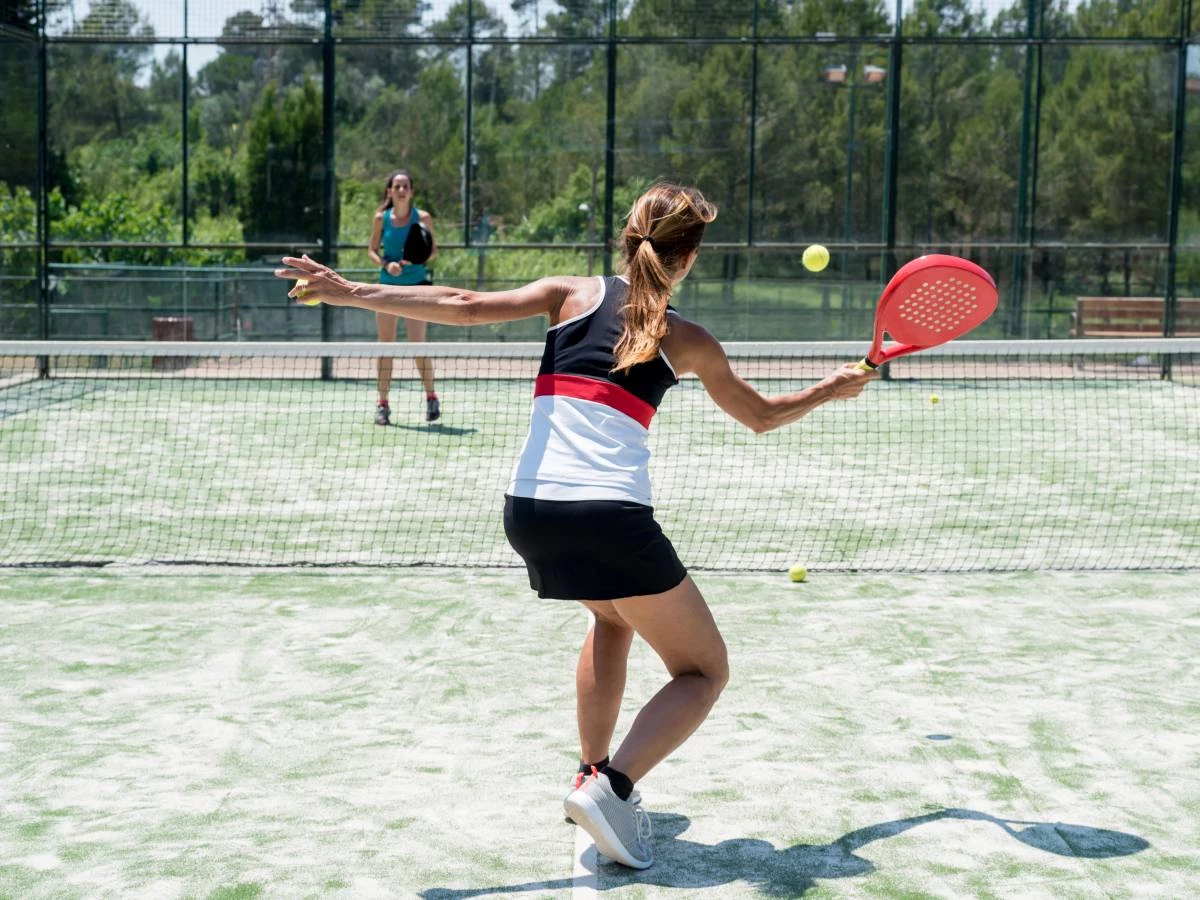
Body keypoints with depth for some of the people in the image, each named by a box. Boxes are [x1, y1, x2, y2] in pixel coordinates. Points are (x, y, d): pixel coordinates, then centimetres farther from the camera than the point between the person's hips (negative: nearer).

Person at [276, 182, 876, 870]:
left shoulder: (575, 295, 11)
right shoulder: (688, 341, 10)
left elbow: (464, 307, -2)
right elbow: (764, 415, 25)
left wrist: (348, 292, -2)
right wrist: (835, 388, 42)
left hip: (528, 510, 4)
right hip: (612, 517, -4)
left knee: (613, 614, 35)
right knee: (704, 671, 10)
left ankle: (592, 773, 32)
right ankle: (611, 788, -14)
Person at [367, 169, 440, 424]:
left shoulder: (422, 218, -4)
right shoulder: (381, 218, 0)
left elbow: (433, 251, 2)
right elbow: (372, 250, 5)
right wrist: (386, 264, -15)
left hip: (416, 285, -2)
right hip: (388, 286, 2)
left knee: (418, 343, -8)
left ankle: (431, 398, 10)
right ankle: (382, 404, 9)